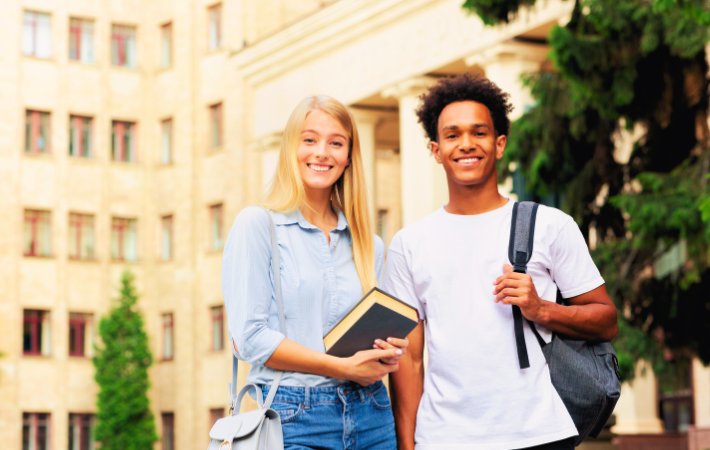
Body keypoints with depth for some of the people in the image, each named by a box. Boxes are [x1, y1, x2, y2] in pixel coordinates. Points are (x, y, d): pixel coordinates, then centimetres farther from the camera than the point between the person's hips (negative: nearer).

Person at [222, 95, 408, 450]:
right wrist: (343, 367, -15)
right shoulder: (257, 225, -2)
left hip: (370, 418, 4)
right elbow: (248, 338, -11)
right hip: (295, 420, -4)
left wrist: (388, 353, -4)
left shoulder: (369, 245, 12)